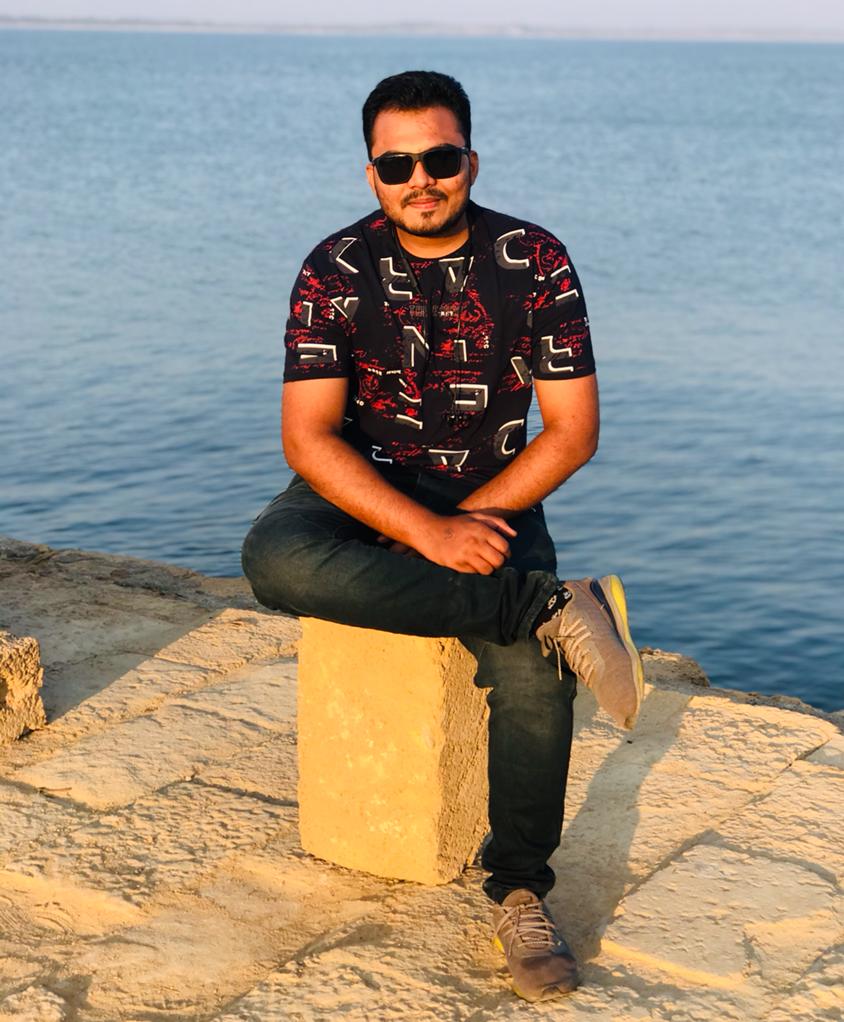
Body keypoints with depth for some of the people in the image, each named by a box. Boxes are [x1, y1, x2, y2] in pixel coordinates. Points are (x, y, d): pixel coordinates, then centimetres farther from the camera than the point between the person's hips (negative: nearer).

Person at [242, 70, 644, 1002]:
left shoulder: (535, 262, -6)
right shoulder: (336, 271, -7)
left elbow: (573, 431, -6)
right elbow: (308, 436, -15)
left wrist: (467, 517, -17)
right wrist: (428, 535, -27)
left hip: (491, 498, 0)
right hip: (362, 493, 1)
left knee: (534, 668, -28)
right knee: (274, 558, -34)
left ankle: (519, 894, -8)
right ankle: (554, 608, -32)